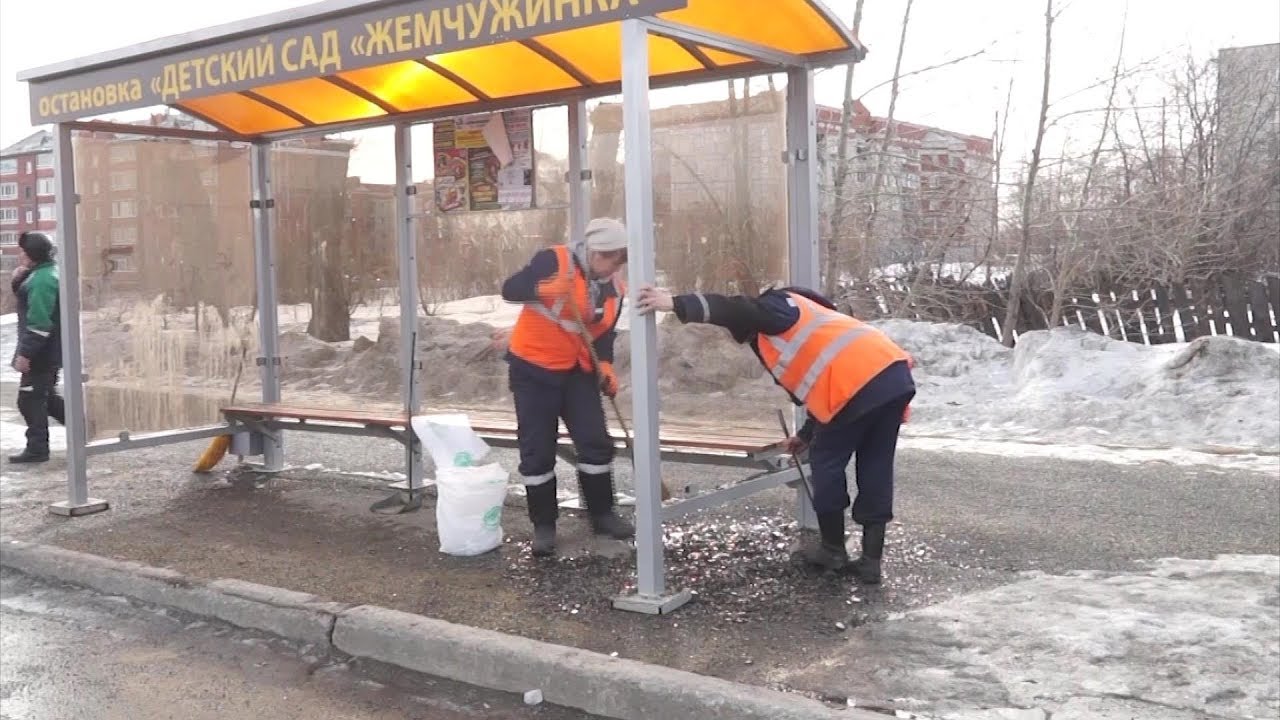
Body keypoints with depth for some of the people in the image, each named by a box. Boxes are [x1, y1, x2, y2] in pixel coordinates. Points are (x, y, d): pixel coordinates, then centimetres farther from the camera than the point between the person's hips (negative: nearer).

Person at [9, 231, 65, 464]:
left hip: (42, 352, -10)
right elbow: (27, 300, 23)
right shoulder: (44, 273, 12)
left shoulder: (41, 280, -20)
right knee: (46, 397, 19)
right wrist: (18, 280, 3)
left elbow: (39, 322, -25)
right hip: (49, 351, 10)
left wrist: (25, 353, -23)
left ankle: (37, 449, 4)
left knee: (30, 400, -2)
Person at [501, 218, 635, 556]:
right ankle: (543, 524, 11)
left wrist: (605, 368, -13)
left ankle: (602, 514, 20)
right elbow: (510, 289, -23)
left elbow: (603, 336, 6)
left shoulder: (615, 290, 2)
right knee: (538, 449, -1)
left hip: (577, 371, 5)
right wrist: (544, 289, -42)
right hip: (533, 367, -5)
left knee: (596, 442, 4)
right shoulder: (555, 261, -16)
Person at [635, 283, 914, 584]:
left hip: (860, 384, -10)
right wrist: (808, 434, 41)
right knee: (876, 470, 14)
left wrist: (677, 303, -20)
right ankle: (871, 560, 17)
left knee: (827, 463, 9)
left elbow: (738, 311, -14)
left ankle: (833, 550, 22)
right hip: (896, 376, 10)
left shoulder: (777, 306, 8)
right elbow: (821, 387, 36)